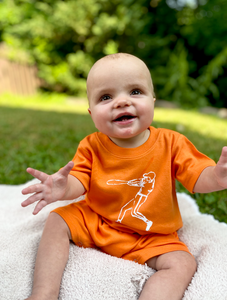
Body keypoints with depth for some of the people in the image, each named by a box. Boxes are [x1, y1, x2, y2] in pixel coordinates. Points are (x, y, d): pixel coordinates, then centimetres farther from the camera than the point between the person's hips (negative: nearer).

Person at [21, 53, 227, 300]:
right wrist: (64, 188, -38)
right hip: (94, 222, 2)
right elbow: (79, 182, -13)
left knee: (183, 264, -21)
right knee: (57, 220, -9)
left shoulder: (171, 143, -14)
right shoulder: (91, 147, -11)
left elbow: (197, 177, -13)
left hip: (151, 237, -1)